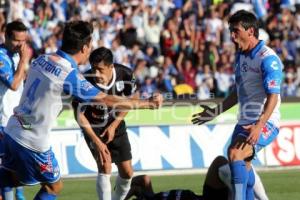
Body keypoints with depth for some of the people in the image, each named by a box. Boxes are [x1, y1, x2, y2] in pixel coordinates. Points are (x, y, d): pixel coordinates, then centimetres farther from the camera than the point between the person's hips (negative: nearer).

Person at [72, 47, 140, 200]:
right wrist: (97, 141, -26)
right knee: (105, 166, -22)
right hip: (93, 128, -4)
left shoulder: (125, 74, -22)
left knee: (127, 172, 5)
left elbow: (131, 99, -2)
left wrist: (114, 125, -7)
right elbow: (79, 115, -21)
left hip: (115, 125, 4)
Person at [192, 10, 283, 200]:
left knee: (235, 152, -28)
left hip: (265, 123, -9)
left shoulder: (268, 58, -15)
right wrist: (216, 111, 25)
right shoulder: (241, 57, 13)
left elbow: (273, 96, -22)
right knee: (242, 165, 9)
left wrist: (259, 126, -33)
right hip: (245, 122, 9)